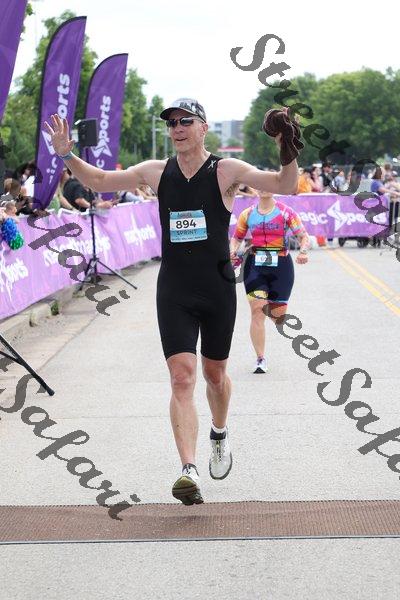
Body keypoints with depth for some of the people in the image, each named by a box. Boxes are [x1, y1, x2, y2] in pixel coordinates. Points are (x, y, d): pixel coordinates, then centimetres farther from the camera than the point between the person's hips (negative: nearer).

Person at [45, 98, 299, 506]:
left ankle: (219, 434, 45)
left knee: (214, 373, 15)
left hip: (217, 289, -1)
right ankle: (189, 471, -18)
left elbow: (285, 187, -13)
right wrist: (67, 156, -3)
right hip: (173, 291, 1)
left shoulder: (226, 171, -5)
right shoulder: (156, 172, 5)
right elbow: (100, 181, 12)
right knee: (182, 377, -12)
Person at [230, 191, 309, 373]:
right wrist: (233, 251, -5)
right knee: (257, 311, -9)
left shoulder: (286, 212, -2)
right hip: (255, 265, 1)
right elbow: (236, 238, 16)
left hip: (281, 265, -1)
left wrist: (303, 252, -22)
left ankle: (272, 305, 46)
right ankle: (260, 358, -2)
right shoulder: (248, 214, 6)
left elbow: (304, 236, -2)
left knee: (277, 314, 5)